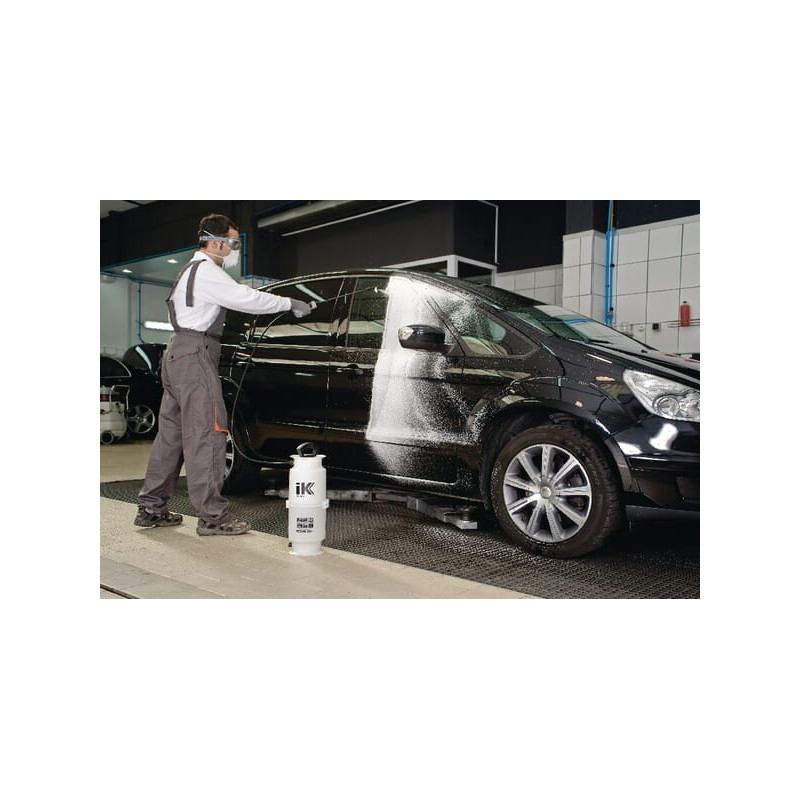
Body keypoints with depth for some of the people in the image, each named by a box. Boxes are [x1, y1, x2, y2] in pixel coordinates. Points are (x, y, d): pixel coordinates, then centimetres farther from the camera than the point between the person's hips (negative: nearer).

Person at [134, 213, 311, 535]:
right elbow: (247, 298, -16)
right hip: (195, 355, -11)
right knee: (205, 435, -9)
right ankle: (212, 517, -6)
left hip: (177, 353, 11)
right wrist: (289, 303, -7)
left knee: (172, 432, 13)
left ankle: (151, 508, 20)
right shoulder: (207, 272, -11)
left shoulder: (192, 270, 23)